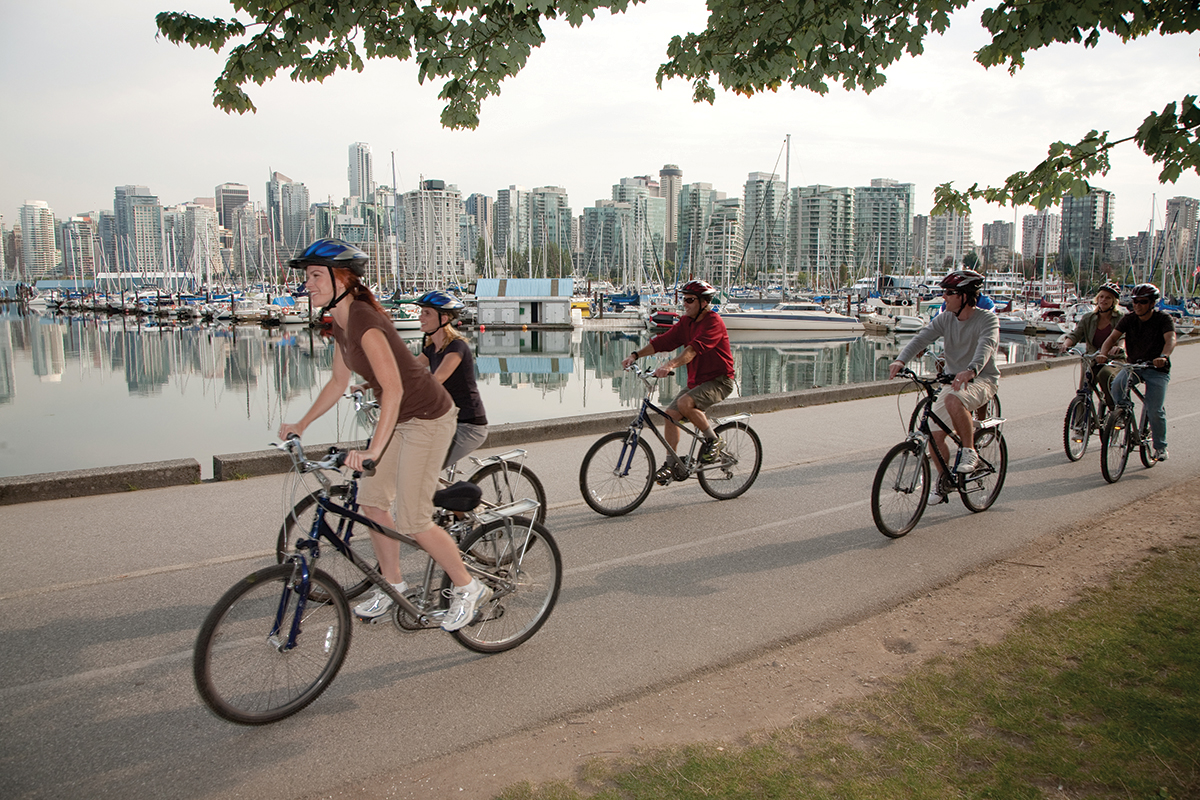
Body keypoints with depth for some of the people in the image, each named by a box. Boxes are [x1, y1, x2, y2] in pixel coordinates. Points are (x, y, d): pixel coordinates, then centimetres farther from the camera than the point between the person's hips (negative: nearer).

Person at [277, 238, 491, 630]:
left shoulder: (364, 320, -25)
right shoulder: (341, 322, 4)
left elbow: (393, 388, -36)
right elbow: (339, 382, 16)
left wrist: (373, 450, -42)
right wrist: (300, 425, 17)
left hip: (427, 418, -9)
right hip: (399, 418, 9)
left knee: (412, 520, -6)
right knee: (371, 501, 10)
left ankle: (468, 588, 13)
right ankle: (393, 584, 29)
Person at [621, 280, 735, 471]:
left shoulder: (714, 322, -18)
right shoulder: (686, 322, 6)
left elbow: (694, 348, -33)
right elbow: (663, 341, 0)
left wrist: (670, 364, -47)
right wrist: (636, 354, -12)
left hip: (719, 381, -8)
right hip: (696, 381, 8)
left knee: (685, 403, -29)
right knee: (671, 414, -3)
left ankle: (713, 441, -9)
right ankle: (671, 463, 8)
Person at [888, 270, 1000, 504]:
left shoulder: (987, 319, -13)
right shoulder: (945, 319, 0)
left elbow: (986, 345, -33)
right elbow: (921, 338, -13)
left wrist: (971, 370, -53)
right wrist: (900, 360, -33)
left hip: (983, 380, -5)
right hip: (953, 380, 5)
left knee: (953, 400, -38)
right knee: (934, 434, -5)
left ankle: (969, 452, -18)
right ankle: (942, 479, 20)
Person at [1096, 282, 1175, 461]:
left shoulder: (1164, 319, -10)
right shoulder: (1128, 319, -1)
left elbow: (1170, 339, -26)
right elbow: (1113, 337, -12)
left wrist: (1163, 356, -47)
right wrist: (1103, 353, -33)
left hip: (1157, 369, -3)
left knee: (1155, 411, -11)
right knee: (1117, 385, -30)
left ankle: (1160, 446, 9)